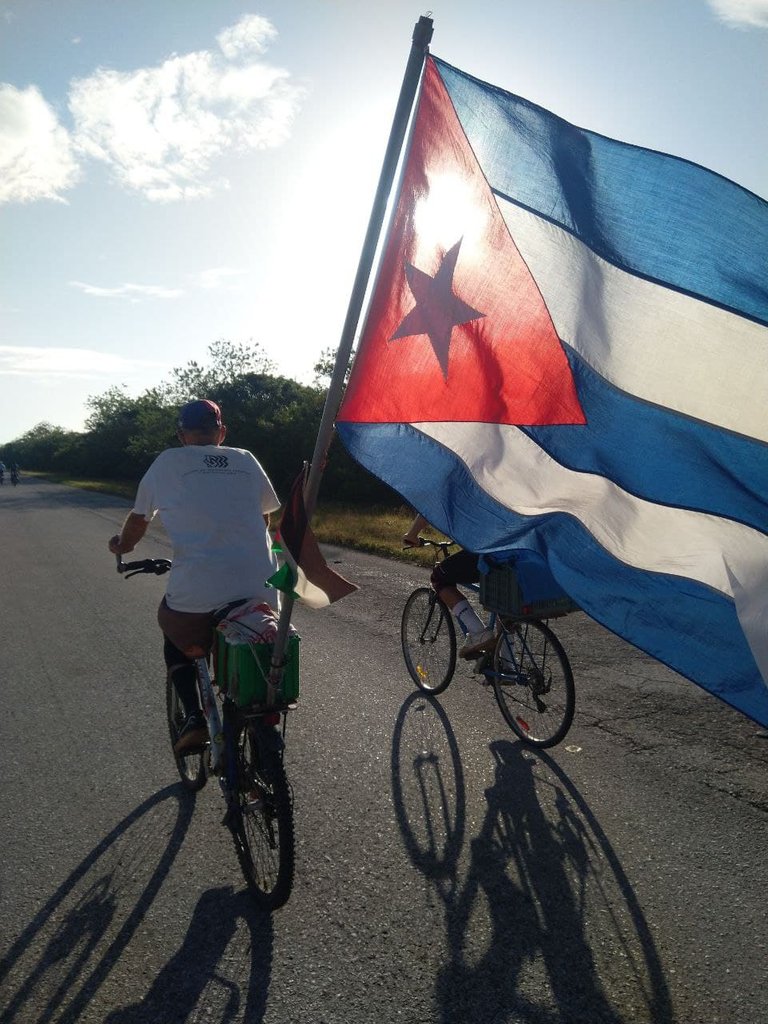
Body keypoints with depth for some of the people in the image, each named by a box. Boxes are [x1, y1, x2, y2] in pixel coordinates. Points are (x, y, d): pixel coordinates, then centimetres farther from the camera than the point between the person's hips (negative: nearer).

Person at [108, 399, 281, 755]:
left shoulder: (168, 462, 8)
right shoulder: (246, 461, 14)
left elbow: (138, 519, 20)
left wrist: (121, 546, 42)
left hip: (197, 593, -2)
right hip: (260, 590, 3)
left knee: (175, 638, 29)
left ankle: (194, 717, 12)